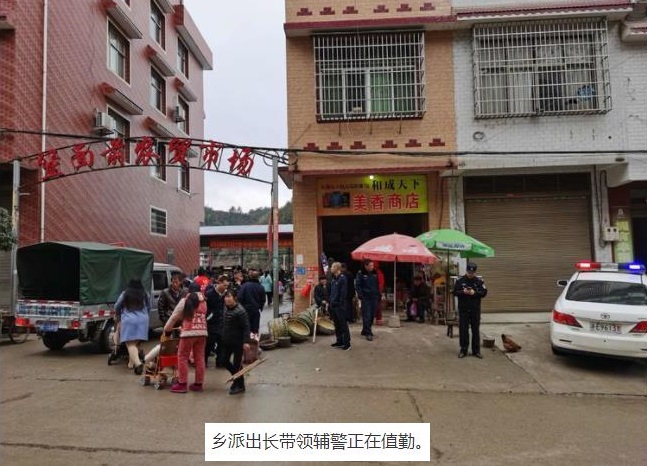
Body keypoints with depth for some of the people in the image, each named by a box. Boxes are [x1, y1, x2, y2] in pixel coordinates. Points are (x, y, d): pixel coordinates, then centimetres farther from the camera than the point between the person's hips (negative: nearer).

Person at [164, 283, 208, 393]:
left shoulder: (185, 301, 1)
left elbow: (174, 316, 5)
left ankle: (182, 384, 6)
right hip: (202, 332, 4)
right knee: (199, 358, 9)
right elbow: (204, 316, 7)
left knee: (182, 357, 6)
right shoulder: (204, 301, 11)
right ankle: (198, 383, 15)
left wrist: (166, 329, 17)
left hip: (189, 332, -4)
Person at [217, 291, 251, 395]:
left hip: (237, 342, -8)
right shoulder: (225, 308, 4)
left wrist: (246, 342, -25)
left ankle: (240, 385, 18)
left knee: (237, 363, 1)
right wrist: (223, 336, 19)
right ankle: (237, 377, 33)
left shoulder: (240, 311, -20)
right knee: (223, 360, 13)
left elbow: (246, 327, -21)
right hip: (227, 341, 8)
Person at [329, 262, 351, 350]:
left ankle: (347, 343, 2)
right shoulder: (333, 279, 13)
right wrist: (331, 301, 12)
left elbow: (343, 293, -16)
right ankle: (339, 341, 22)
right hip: (333, 305, 9)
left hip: (340, 305, -9)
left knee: (343, 324, -4)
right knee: (337, 324, 14)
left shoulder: (342, 278, -12)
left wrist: (341, 303, -18)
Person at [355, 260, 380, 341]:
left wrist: (379, 295, 11)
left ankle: (365, 331, 23)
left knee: (372, 315, 8)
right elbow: (357, 285, -5)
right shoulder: (361, 274, -4)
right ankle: (368, 333, -6)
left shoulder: (374, 274, 11)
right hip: (366, 298, -5)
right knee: (367, 316, -8)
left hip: (374, 297, 5)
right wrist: (360, 295, -15)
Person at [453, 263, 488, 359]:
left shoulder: (479, 281, 2)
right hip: (463, 309, 0)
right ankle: (463, 350, 12)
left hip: (475, 309, 1)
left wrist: (475, 293, -17)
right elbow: (455, 292, 0)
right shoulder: (460, 281, 0)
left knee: (475, 330, 6)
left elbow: (484, 292, -1)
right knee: (463, 330, 3)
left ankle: (476, 350, 15)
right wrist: (463, 292, -17)